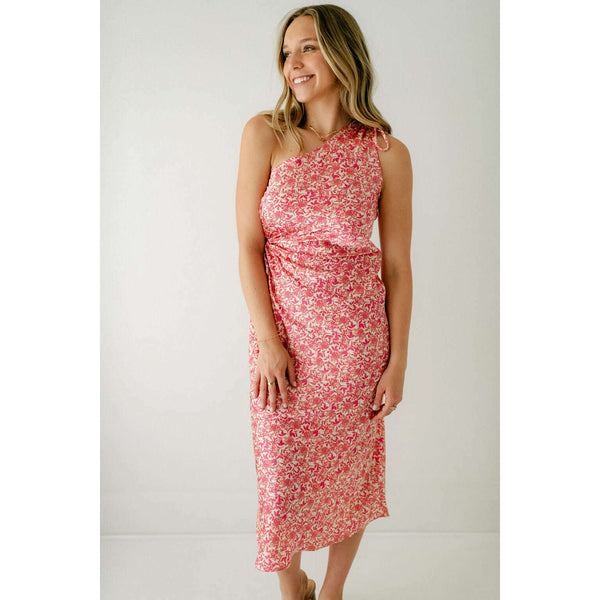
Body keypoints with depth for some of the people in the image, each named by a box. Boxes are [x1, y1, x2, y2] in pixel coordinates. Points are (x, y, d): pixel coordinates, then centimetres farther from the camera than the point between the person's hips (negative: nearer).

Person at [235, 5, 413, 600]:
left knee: (349, 473, 13)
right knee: (283, 476, 11)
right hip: (282, 332, 0)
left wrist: (397, 361, -1)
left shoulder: (387, 153, -2)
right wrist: (268, 339, -10)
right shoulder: (265, 134, -2)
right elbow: (249, 244, -4)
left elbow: (398, 265, 0)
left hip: (356, 336, 0)